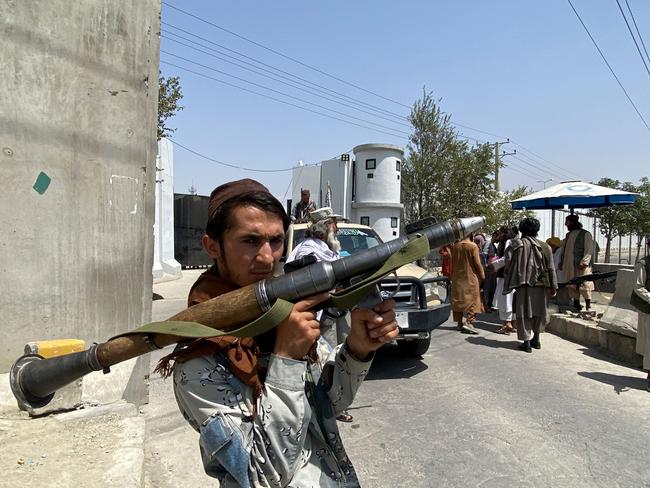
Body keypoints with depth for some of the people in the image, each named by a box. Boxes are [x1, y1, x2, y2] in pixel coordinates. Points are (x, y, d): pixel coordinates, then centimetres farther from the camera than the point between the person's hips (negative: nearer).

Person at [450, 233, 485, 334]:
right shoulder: (473, 246, -11)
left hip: (457, 279, 5)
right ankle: (469, 323, -9)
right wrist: (482, 275, 2)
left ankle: (459, 323, 16)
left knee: (458, 300, 11)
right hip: (471, 278, -5)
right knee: (473, 300, 2)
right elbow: (477, 263, -11)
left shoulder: (455, 246, 3)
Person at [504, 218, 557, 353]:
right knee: (538, 311, 17)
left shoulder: (515, 244, -3)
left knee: (524, 313, 4)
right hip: (539, 284, 3)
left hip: (522, 285, -3)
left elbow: (508, 266, -7)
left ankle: (526, 342, 3)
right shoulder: (544, 246, 5)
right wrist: (553, 286, 8)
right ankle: (536, 339, 27)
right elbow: (550, 268, 4)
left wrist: (507, 285, 0)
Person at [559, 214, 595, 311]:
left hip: (581, 266, -6)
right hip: (569, 266, 6)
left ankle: (588, 306, 4)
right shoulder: (568, 235, 18)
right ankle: (576, 305, 15)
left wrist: (584, 262, -22)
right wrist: (561, 263, 14)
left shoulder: (586, 234, -3)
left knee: (584, 286, -5)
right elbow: (564, 250, 22)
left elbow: (589, 251, -11)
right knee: (572, 286, 7)